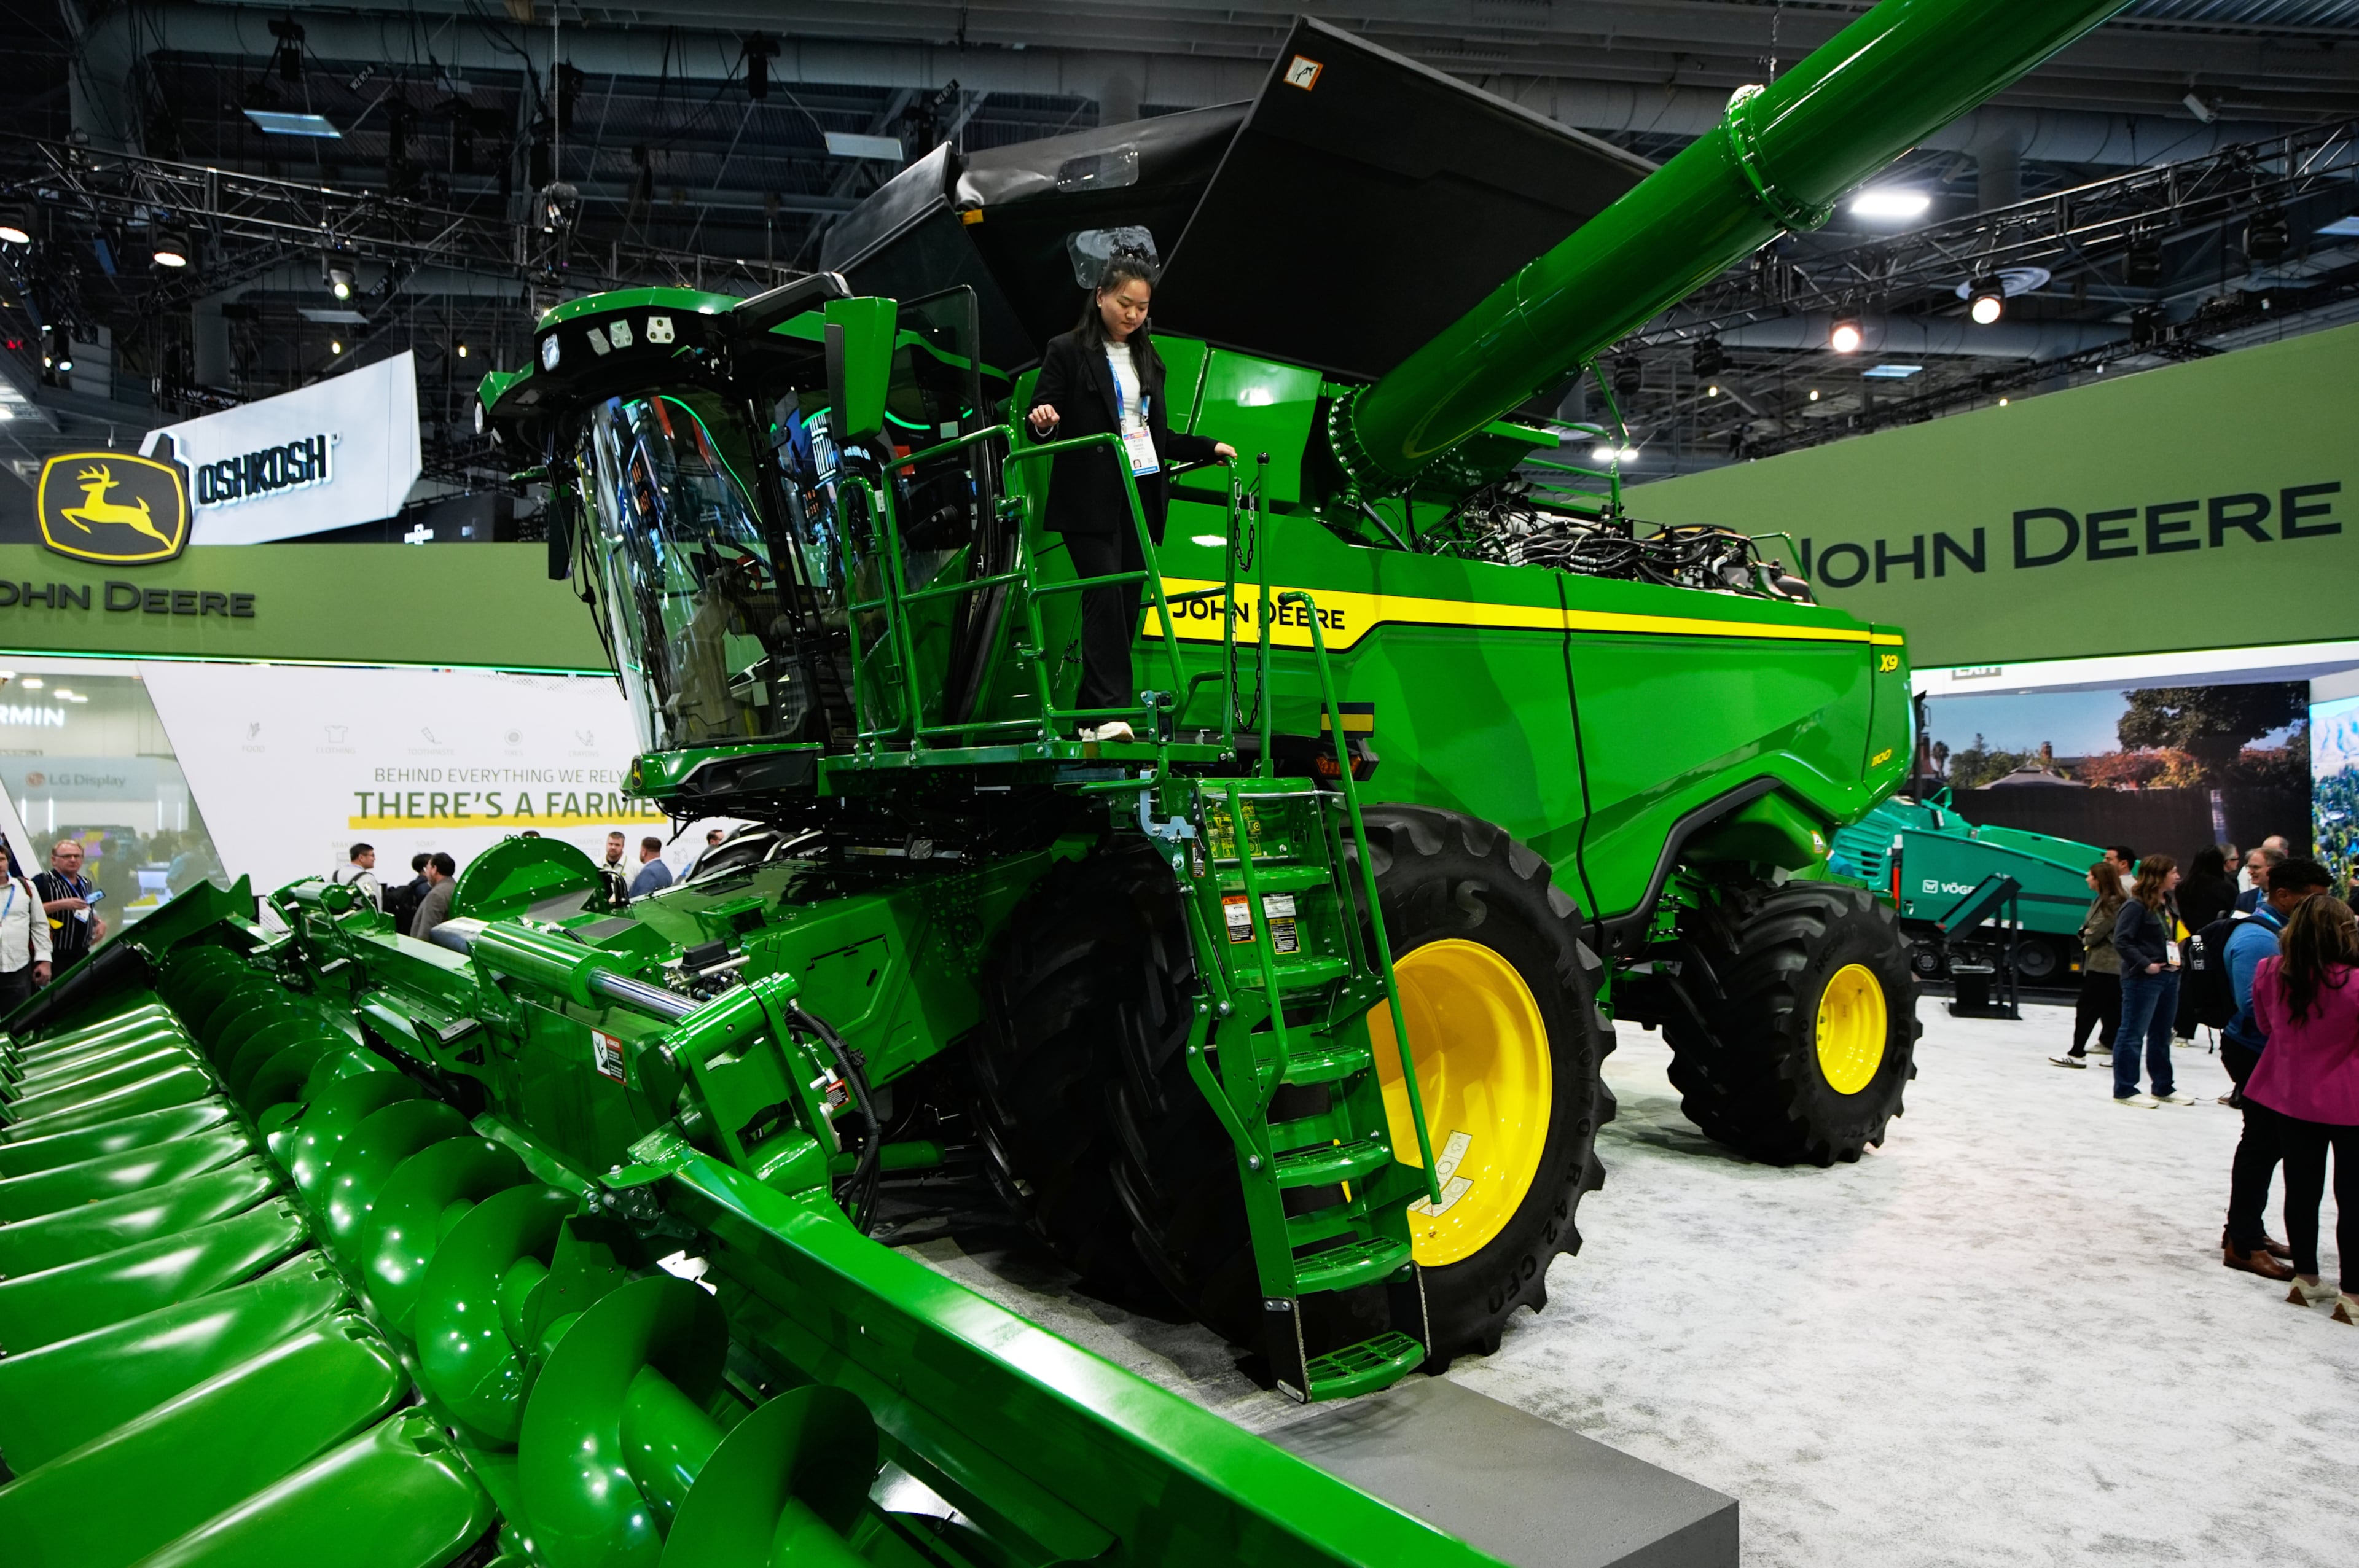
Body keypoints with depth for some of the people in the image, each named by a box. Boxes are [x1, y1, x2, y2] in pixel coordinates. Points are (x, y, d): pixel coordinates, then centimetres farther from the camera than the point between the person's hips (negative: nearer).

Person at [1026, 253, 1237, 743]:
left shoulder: (1148, 359, 21)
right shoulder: (1067, 351, 3)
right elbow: (1042, 416, -4)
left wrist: (1209, 448, 16)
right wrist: (1042, 421, -26)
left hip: (1140, 498, 6)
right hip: (1090, 500, -6)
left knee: (1128, 603, 3)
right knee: (1105, 597, -16)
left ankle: (1093, 717, 8)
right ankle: (1108, 713, -20)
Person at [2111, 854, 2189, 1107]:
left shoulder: (2170, 903, 11)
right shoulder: (2136, 905, -14)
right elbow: (2121, 941, -18)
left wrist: (2177, 958, 9)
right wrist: (2146, 965, -19)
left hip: (2169, 976, 9)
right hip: (2142, 979, -9)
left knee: (2162, 1035, 17)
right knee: (2133, 1034, -2)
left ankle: (2163, 1088, 27)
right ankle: (2124, 1090, 4)